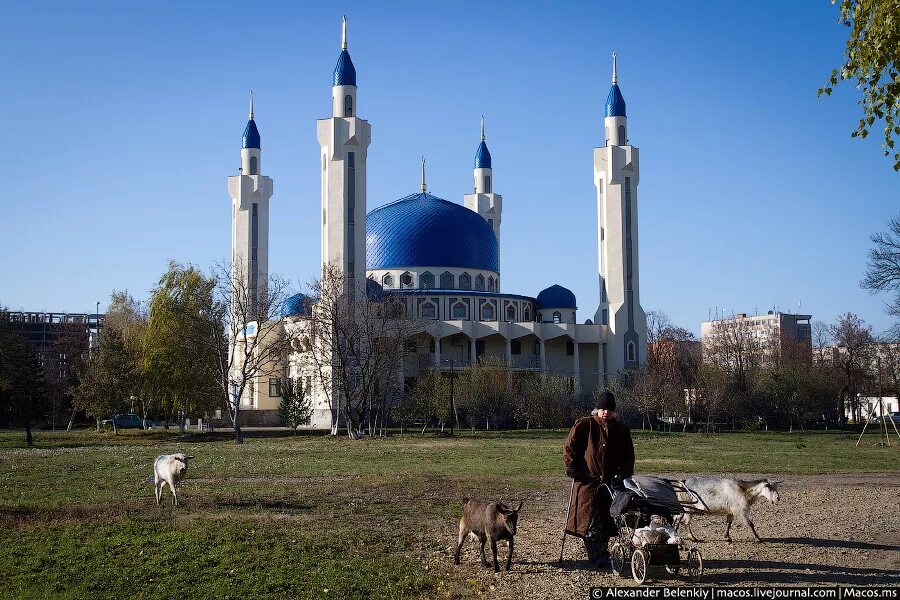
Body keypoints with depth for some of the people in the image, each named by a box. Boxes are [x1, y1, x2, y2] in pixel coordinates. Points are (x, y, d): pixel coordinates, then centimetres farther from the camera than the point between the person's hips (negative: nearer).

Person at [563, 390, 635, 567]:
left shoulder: (621, 430, 10)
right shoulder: (584, 425, 0)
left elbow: (628, 456, 18)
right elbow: (570, 447, 3)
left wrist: (624, 473, 4)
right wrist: (571, 467, -6)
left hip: (610, 481, 3)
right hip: (587, 480, -3)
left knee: (606, 519, 5)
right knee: (590, 519, -12)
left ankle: (600, 552, 17)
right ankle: (598, 555, -13)